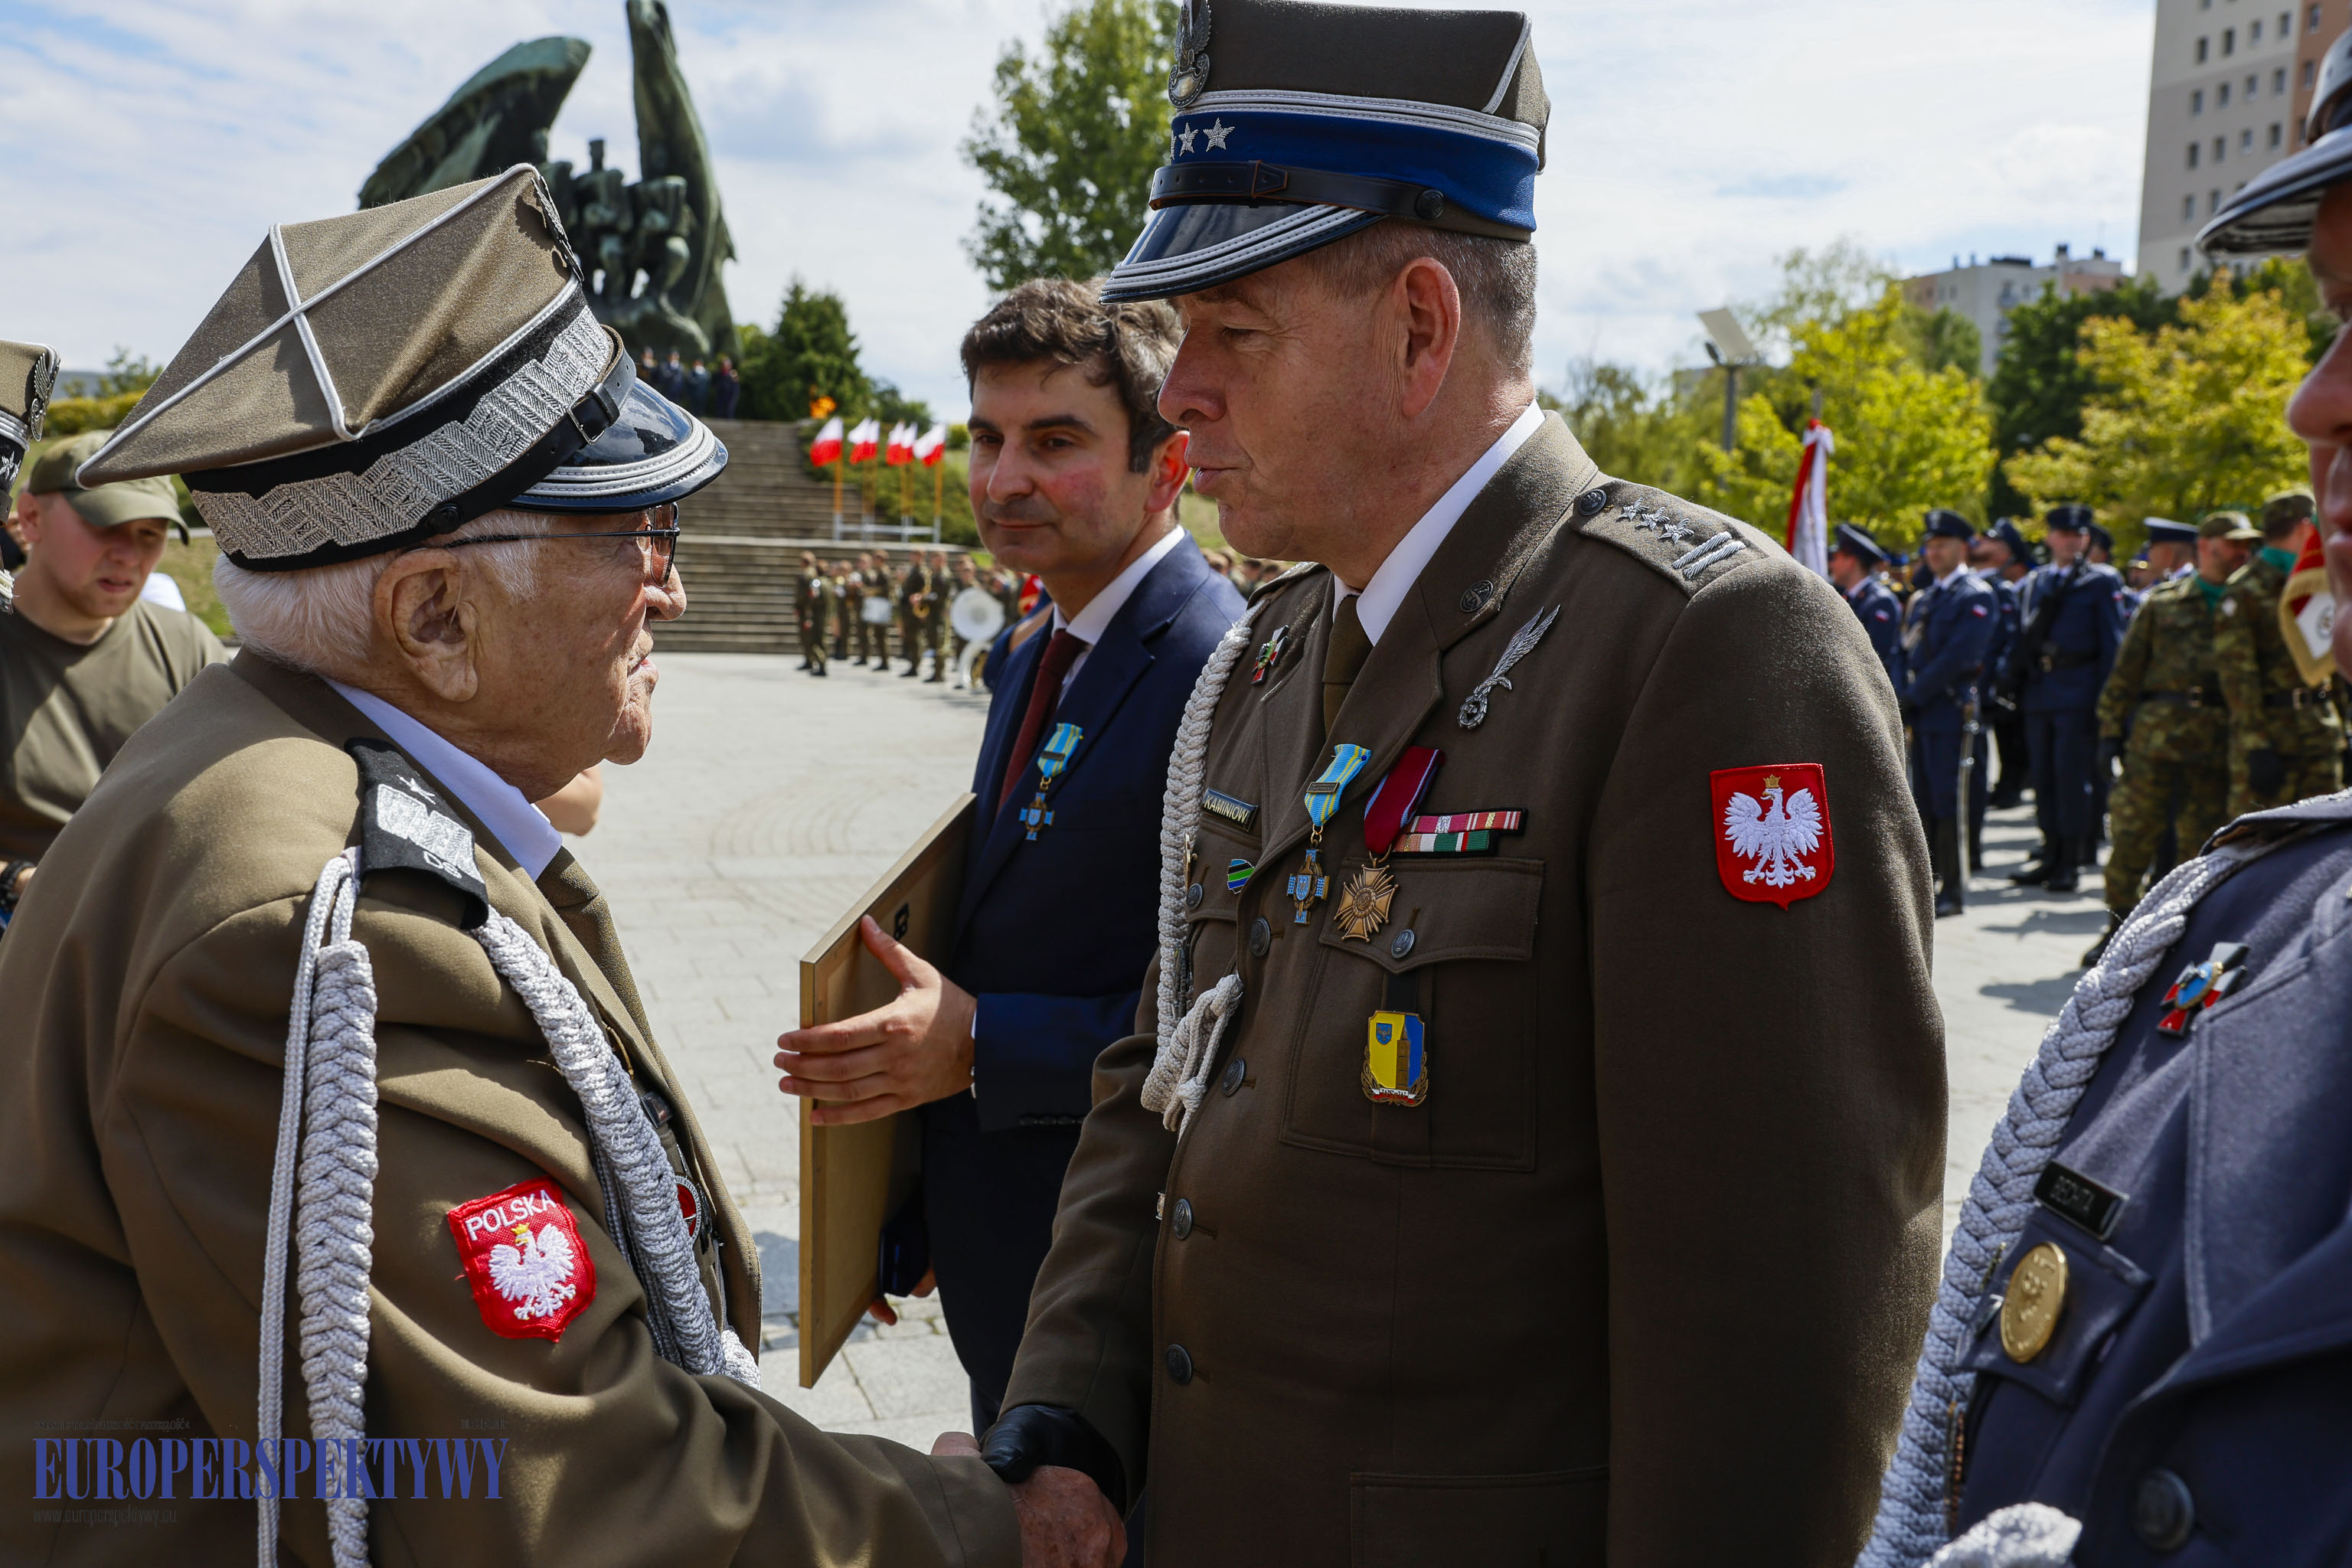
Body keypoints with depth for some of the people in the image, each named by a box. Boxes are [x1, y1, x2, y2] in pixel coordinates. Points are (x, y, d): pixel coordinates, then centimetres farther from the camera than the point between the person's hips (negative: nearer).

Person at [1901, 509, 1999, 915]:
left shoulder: (1976, 597, -6)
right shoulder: (1921, 600, 19)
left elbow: (1958, 656, -16)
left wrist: (1914, 695, -15)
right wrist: (1904, 699, 3)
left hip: (1952, 713, -7)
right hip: (1921, 714, 7)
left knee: (1948, 802, -6)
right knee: (1925, 802, 9)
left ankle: (1953, 891, -2)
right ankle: (1928, 882, 15)